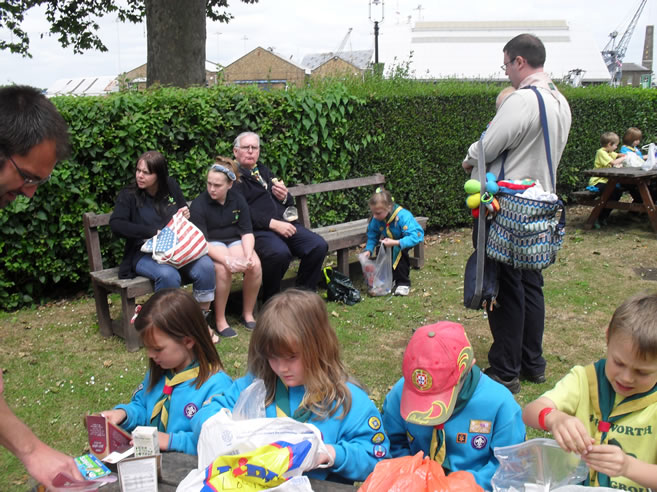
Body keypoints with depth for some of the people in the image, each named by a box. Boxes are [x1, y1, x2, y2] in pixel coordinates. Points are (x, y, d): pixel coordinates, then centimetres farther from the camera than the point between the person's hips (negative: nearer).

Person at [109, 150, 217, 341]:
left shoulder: (171, 187, 10)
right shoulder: (129, 195, -1)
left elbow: (184, 210, 25)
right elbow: (116, 225, -14)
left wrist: (186, 215, -1)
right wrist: (154, 232, -22)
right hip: (144, 253, -4)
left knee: (206, 266, -26)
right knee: (168, 275, -37)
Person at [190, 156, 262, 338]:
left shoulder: (238, 200, 1)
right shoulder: (199, 204, -12)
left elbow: (247, 232, -2)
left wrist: (248, 254, -23)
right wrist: (226, 259, -34)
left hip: (234, 241, 4)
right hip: (211, 246, -4)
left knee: (255, 265, -26)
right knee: (223, 269, -36)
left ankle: (248, 314, -7)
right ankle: (220, 320, -19)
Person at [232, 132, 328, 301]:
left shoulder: (265, 171, 28)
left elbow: (290, 203, 31)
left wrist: (285, 197, 5)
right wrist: (272, 223, -19)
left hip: (285, 223, 7)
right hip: (257, 230, -7)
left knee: (319, 246, -17)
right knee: (280, 253, -36)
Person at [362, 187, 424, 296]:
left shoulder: (403, 216, -37)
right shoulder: (375, 220, -21)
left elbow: (415, 237, -43)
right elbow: (372, 237, -7)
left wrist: (395, 243, -53)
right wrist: (368, 250, -26)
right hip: (391, 241, 6)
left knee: (399, 249, -34)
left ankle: (403, 283, -22)